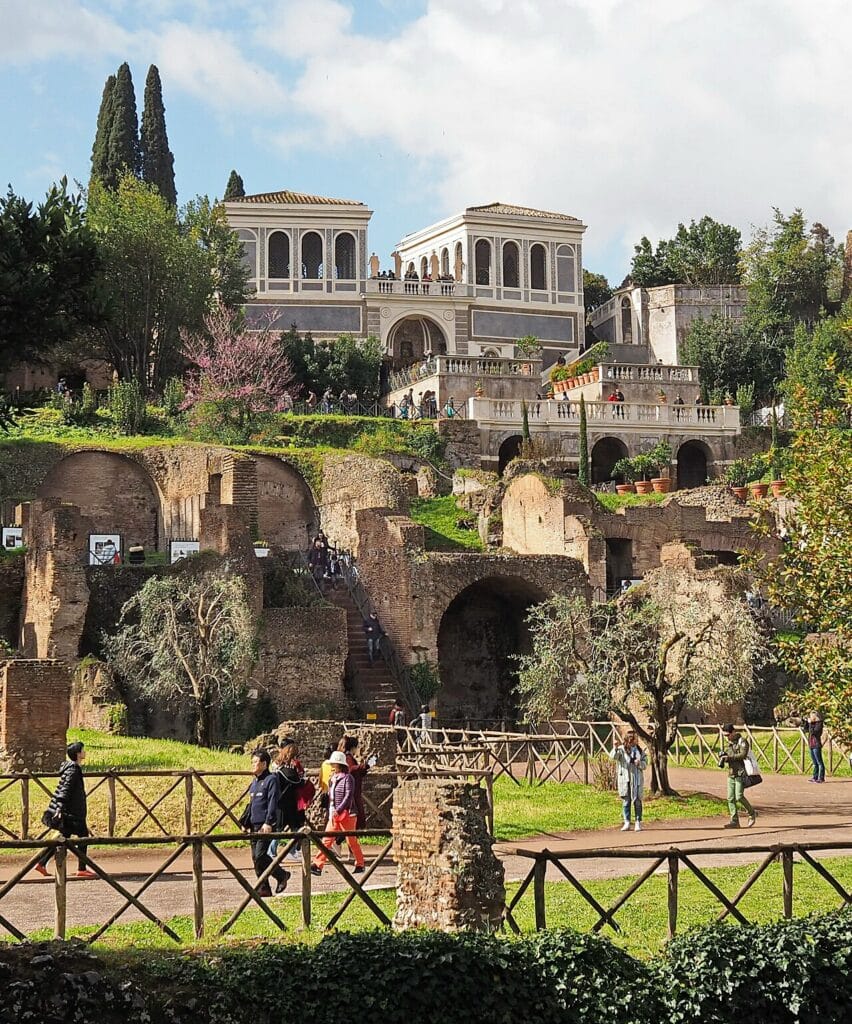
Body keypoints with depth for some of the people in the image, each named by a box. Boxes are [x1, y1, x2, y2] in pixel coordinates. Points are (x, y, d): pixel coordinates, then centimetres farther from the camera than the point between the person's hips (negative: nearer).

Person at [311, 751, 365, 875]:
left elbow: (348, 796, -17)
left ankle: (360, 864, 18)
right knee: (327, 840, -1)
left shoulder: (347, 778, -10)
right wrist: (330, 811, 9)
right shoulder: (332, 779, 12)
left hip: (346, 815, -7)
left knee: (352, 840, 3)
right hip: (334, 815, 7)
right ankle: (317, 865, -7)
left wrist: (338, 810, -22)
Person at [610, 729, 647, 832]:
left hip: (637, 779, 2)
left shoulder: (639, 750, 10)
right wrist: (616, 748, -35)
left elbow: (645, 764, 10)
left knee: (637, 801, 0)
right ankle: (627, 823, 8)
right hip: (624, 778, -2)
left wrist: (639, 763, -12)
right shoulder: (621, 749, 1)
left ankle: (638, 823, 5)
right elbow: (613, 757, -17)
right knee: (626, 801, 2)